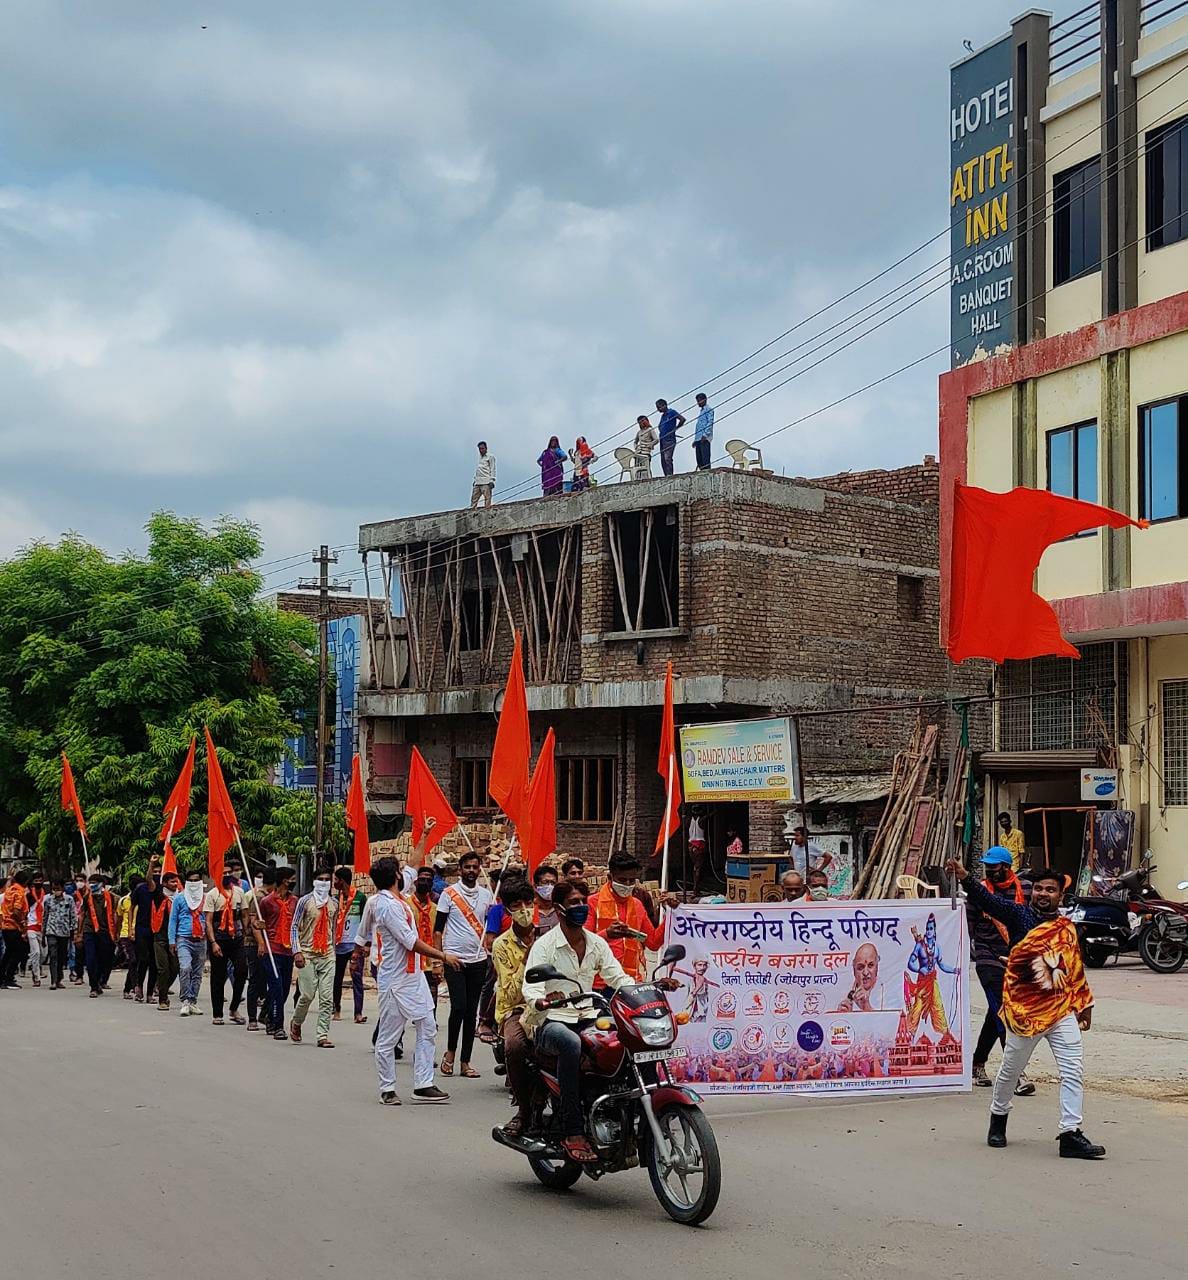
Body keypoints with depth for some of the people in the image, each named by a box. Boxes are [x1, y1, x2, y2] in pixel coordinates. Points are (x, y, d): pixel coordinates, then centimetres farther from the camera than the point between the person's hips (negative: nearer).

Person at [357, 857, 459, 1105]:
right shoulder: (388, 906, -20)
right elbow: (411, 942, -21)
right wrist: (443, 956, -15)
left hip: (413, 976, 10)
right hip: (396, 980, -10)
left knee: (427, 1028, 7)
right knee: (388, 1036, 2)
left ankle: (423, 1085, 8)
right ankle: (387, 1089, 11)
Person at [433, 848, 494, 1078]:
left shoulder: (486, 895, 10)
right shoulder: (449, 893, 0)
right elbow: (438, 928, 0)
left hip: (478, 960, 4)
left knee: (471, 1011, 5)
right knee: (459, 1007, -13)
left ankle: (466, 1061, 10)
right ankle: (450, 1052, 9)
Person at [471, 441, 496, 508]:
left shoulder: (490, 456, 4)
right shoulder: (479, 457, 24)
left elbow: (492, 469, -2)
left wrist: (492, 480, -11)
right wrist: (475, 479, 19)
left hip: (486, 482, -7)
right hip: (477, 482, 7)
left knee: (487, 499, -11)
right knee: (474, 499, 0)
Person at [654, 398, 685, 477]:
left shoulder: (672, 412, -3)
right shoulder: (663, 416, 21)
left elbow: (682, 419, -12)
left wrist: (675, 429, -8)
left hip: (669, 440, -9)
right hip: (662, 440, 9)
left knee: (667, 459, -19)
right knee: (663, 461, 4)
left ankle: (669, 476, -23)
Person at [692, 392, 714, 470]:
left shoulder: (708, 410, 1)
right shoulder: (700, 411, 26)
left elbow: (710, 423, -10)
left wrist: (705, 435, -21)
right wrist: (695, 440, 20)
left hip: (705, 438, -9)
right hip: (698, 438, 9)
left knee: (705, 458, -15)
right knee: (699, 458, 3)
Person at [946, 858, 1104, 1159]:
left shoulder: (1067, 928, 9)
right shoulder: (1019, 915, -4)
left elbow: (1076, 969, 19)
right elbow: (988, 900, -19)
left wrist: (1084, 1005, 20)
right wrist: (964, 877, -35)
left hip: (1062, 1010, 3)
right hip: (1025, 1009, -3)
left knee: (1073, 1072, -4)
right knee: (1011, 1069, 11)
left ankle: (1071, 1134, -2)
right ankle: (998, 1118, 34)